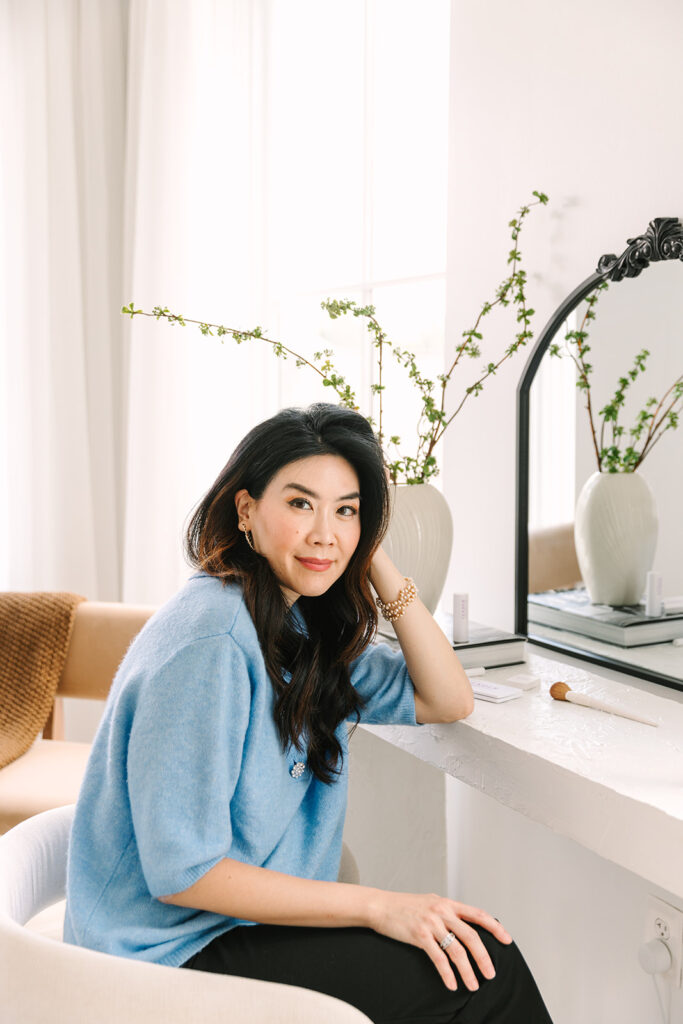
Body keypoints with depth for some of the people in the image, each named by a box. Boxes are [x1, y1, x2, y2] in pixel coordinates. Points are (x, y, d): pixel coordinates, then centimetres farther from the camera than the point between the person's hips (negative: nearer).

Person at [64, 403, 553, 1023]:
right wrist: (378, 906, -22)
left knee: (476, 949, -7)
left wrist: (375, 561, -6)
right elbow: (182, 873, -22)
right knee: (483, 971, -13)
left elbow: (447, 702, 2)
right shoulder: (211, 642, -24)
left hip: (251, 919, 8)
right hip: (173, 953, -7)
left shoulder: (303, 624, 3)